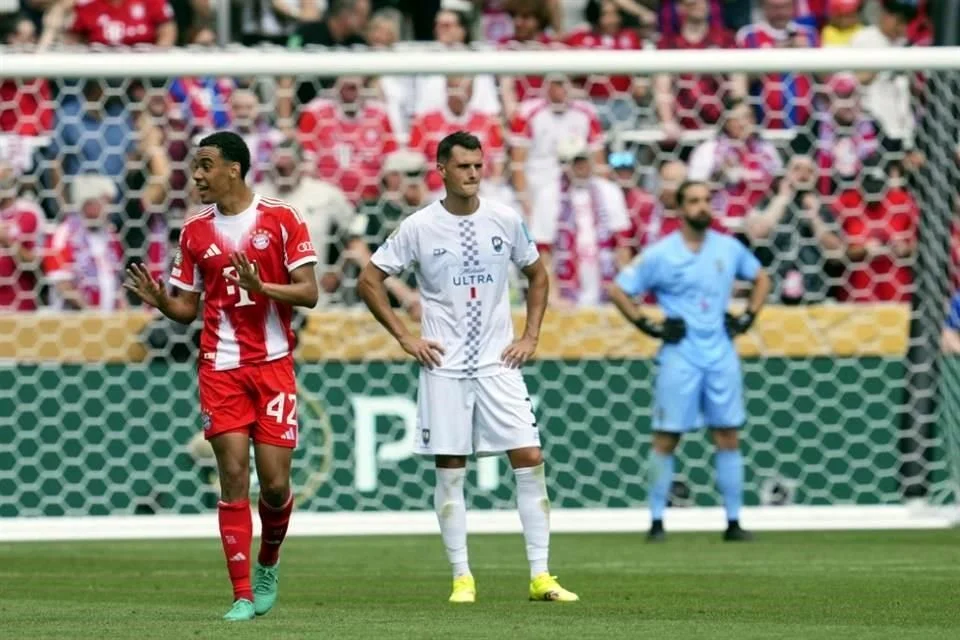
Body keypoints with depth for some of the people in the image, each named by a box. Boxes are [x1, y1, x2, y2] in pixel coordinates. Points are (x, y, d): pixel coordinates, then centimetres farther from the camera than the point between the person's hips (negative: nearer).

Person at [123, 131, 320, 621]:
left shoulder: (282, 220, -1)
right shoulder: (196, 231, 9)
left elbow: (308, 292, -5)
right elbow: (187, 307, 13)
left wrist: (260, 286, -21)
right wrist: (159, 300, -9)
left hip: (273, 365, -2)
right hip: (221, 367, 2)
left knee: (274, 483, -4)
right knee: (233, 476, -6)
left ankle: (268, 562, 27)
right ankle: (242, 595, -4)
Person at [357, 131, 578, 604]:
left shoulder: (505, 221, 3)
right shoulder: (419, 227, -3)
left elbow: (537, 275, 18)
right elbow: (369, 281, 3)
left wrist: (530, 336, 8)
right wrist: (405, 338, -2)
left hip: (499, 364, 2)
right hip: (444, 366, -2)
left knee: (530, 459, -6)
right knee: (450, 470, 0)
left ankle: (540, 576, -2)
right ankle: (462, 577, 8)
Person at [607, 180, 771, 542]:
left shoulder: (729, 249, 6)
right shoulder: (660, 255, -4)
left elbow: (761, 279, 22)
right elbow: (617, 290, 0)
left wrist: (748, 318, 9)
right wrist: (648, 326, -6)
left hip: (721, 355, 3)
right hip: (679, 358, -3)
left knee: (728, 437, 3)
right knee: (666, 438, -1)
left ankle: (734, 522, 8)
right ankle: (657, 522, 5)